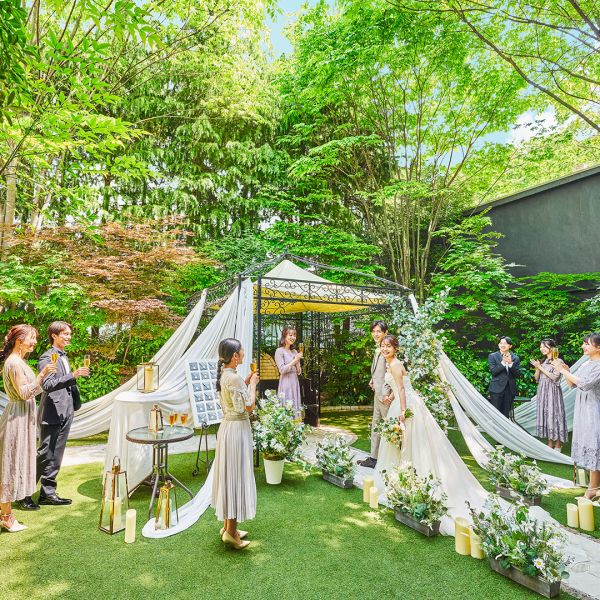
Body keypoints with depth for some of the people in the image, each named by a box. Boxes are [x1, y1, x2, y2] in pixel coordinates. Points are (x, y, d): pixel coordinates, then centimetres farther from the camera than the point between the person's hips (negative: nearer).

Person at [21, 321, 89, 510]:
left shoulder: (64, 356, 14)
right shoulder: (47, 357, -12)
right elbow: (48, 385, -23)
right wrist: (73, 375, -34)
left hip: (65, 413, 8)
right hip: (52, 413, -8)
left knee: (56, 455, 13)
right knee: (45, 455, -1)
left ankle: (48, 493, 23)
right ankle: (26, 494, 13)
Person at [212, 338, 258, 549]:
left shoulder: (225, 374, 7)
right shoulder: (234, 378, -23)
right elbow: (249, 406, -19)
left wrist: (247, 381, 12)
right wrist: (252, 384, -8)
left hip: (228, 427, 10)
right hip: (237, 429, -10)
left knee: (229, 476, 17)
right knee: (236, 476, 1)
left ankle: (228, 526, 30)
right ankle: (230, 532, 12)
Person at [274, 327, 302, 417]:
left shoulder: (295, 351, 13)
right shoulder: (280, 351, -6)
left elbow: (298, 372, 14)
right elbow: (282, 370, -14)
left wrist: (298, 362, -4)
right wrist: (294, 360, -11)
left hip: (295, 382, 7)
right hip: (286, 383, -7)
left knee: (295, 406, 8)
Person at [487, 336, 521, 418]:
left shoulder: (515, 358, 9)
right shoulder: (492, 356, 2)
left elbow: (518, 374, -1)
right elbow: (493, 371, -9)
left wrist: (510, 363, -14)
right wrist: (503, 362, -17)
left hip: (510, 389, 3)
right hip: (497, 389, -3)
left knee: (506, 414, 9)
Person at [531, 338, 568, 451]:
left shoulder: (558, 362, -7)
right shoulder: (543, 361, 12)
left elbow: (555, 377, -16)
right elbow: (537, 378, 11)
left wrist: (541, 367, -14)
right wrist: (537, 368, -6)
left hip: (553, 392, -6)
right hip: (542, 392, 6)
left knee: (554, 415, -3)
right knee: (545, 415, 8)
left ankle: (558, 445, 8)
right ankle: (550, 443, 17)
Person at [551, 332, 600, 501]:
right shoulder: (586, 364, 10)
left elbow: (585, 384, -26)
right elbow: (573, 384, 13)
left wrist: (563, 371, -23)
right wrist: (566, 370, -2)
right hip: (582, 409, 8)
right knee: (586, 444, 14)